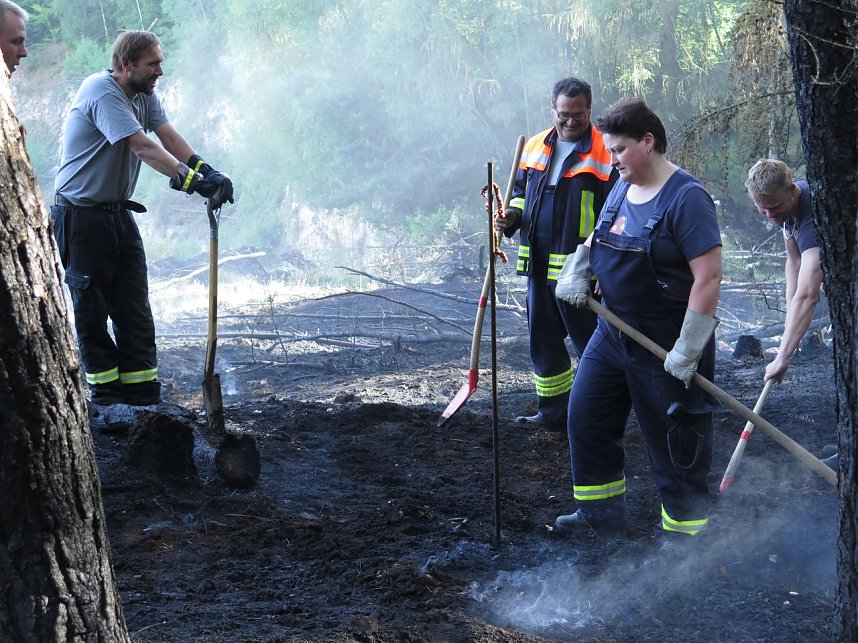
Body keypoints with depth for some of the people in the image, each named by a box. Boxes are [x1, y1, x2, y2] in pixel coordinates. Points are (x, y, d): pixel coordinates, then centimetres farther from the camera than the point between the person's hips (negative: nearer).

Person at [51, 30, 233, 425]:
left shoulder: (143, 96, 8)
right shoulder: (102, 92, -20)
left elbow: (169, 137, -3)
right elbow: (144, 147, -28)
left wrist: (206, 171, -20)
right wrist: (194, 181, -33)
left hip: (119, 215, 9)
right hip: (81, 217, -8)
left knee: (134, 310, 5)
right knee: (91, 311, 1)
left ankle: (143, 397, 8)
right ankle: (105, 397, 11)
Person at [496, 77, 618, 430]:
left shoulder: (604, 154, -9)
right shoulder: (535, 147, 10)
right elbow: (521, 191, 24)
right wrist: (513, 214, 2)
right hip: (538, 264, 7)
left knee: (588, 341, -1)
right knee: (543, 340, 15)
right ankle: (553, 411, 27)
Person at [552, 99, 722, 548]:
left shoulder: (685, 198, -19)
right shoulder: (621, 189, 6)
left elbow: (709, 278, -23)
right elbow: (596, 239, 23)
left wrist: (687, 350, -23)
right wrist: (576, 272, 1)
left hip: (666, 345, -8)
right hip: (613, 333, 9)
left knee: (675, 441, 3)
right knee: (586, 417, 14)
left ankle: (683, 531, 19)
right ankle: (601, 510, 31)